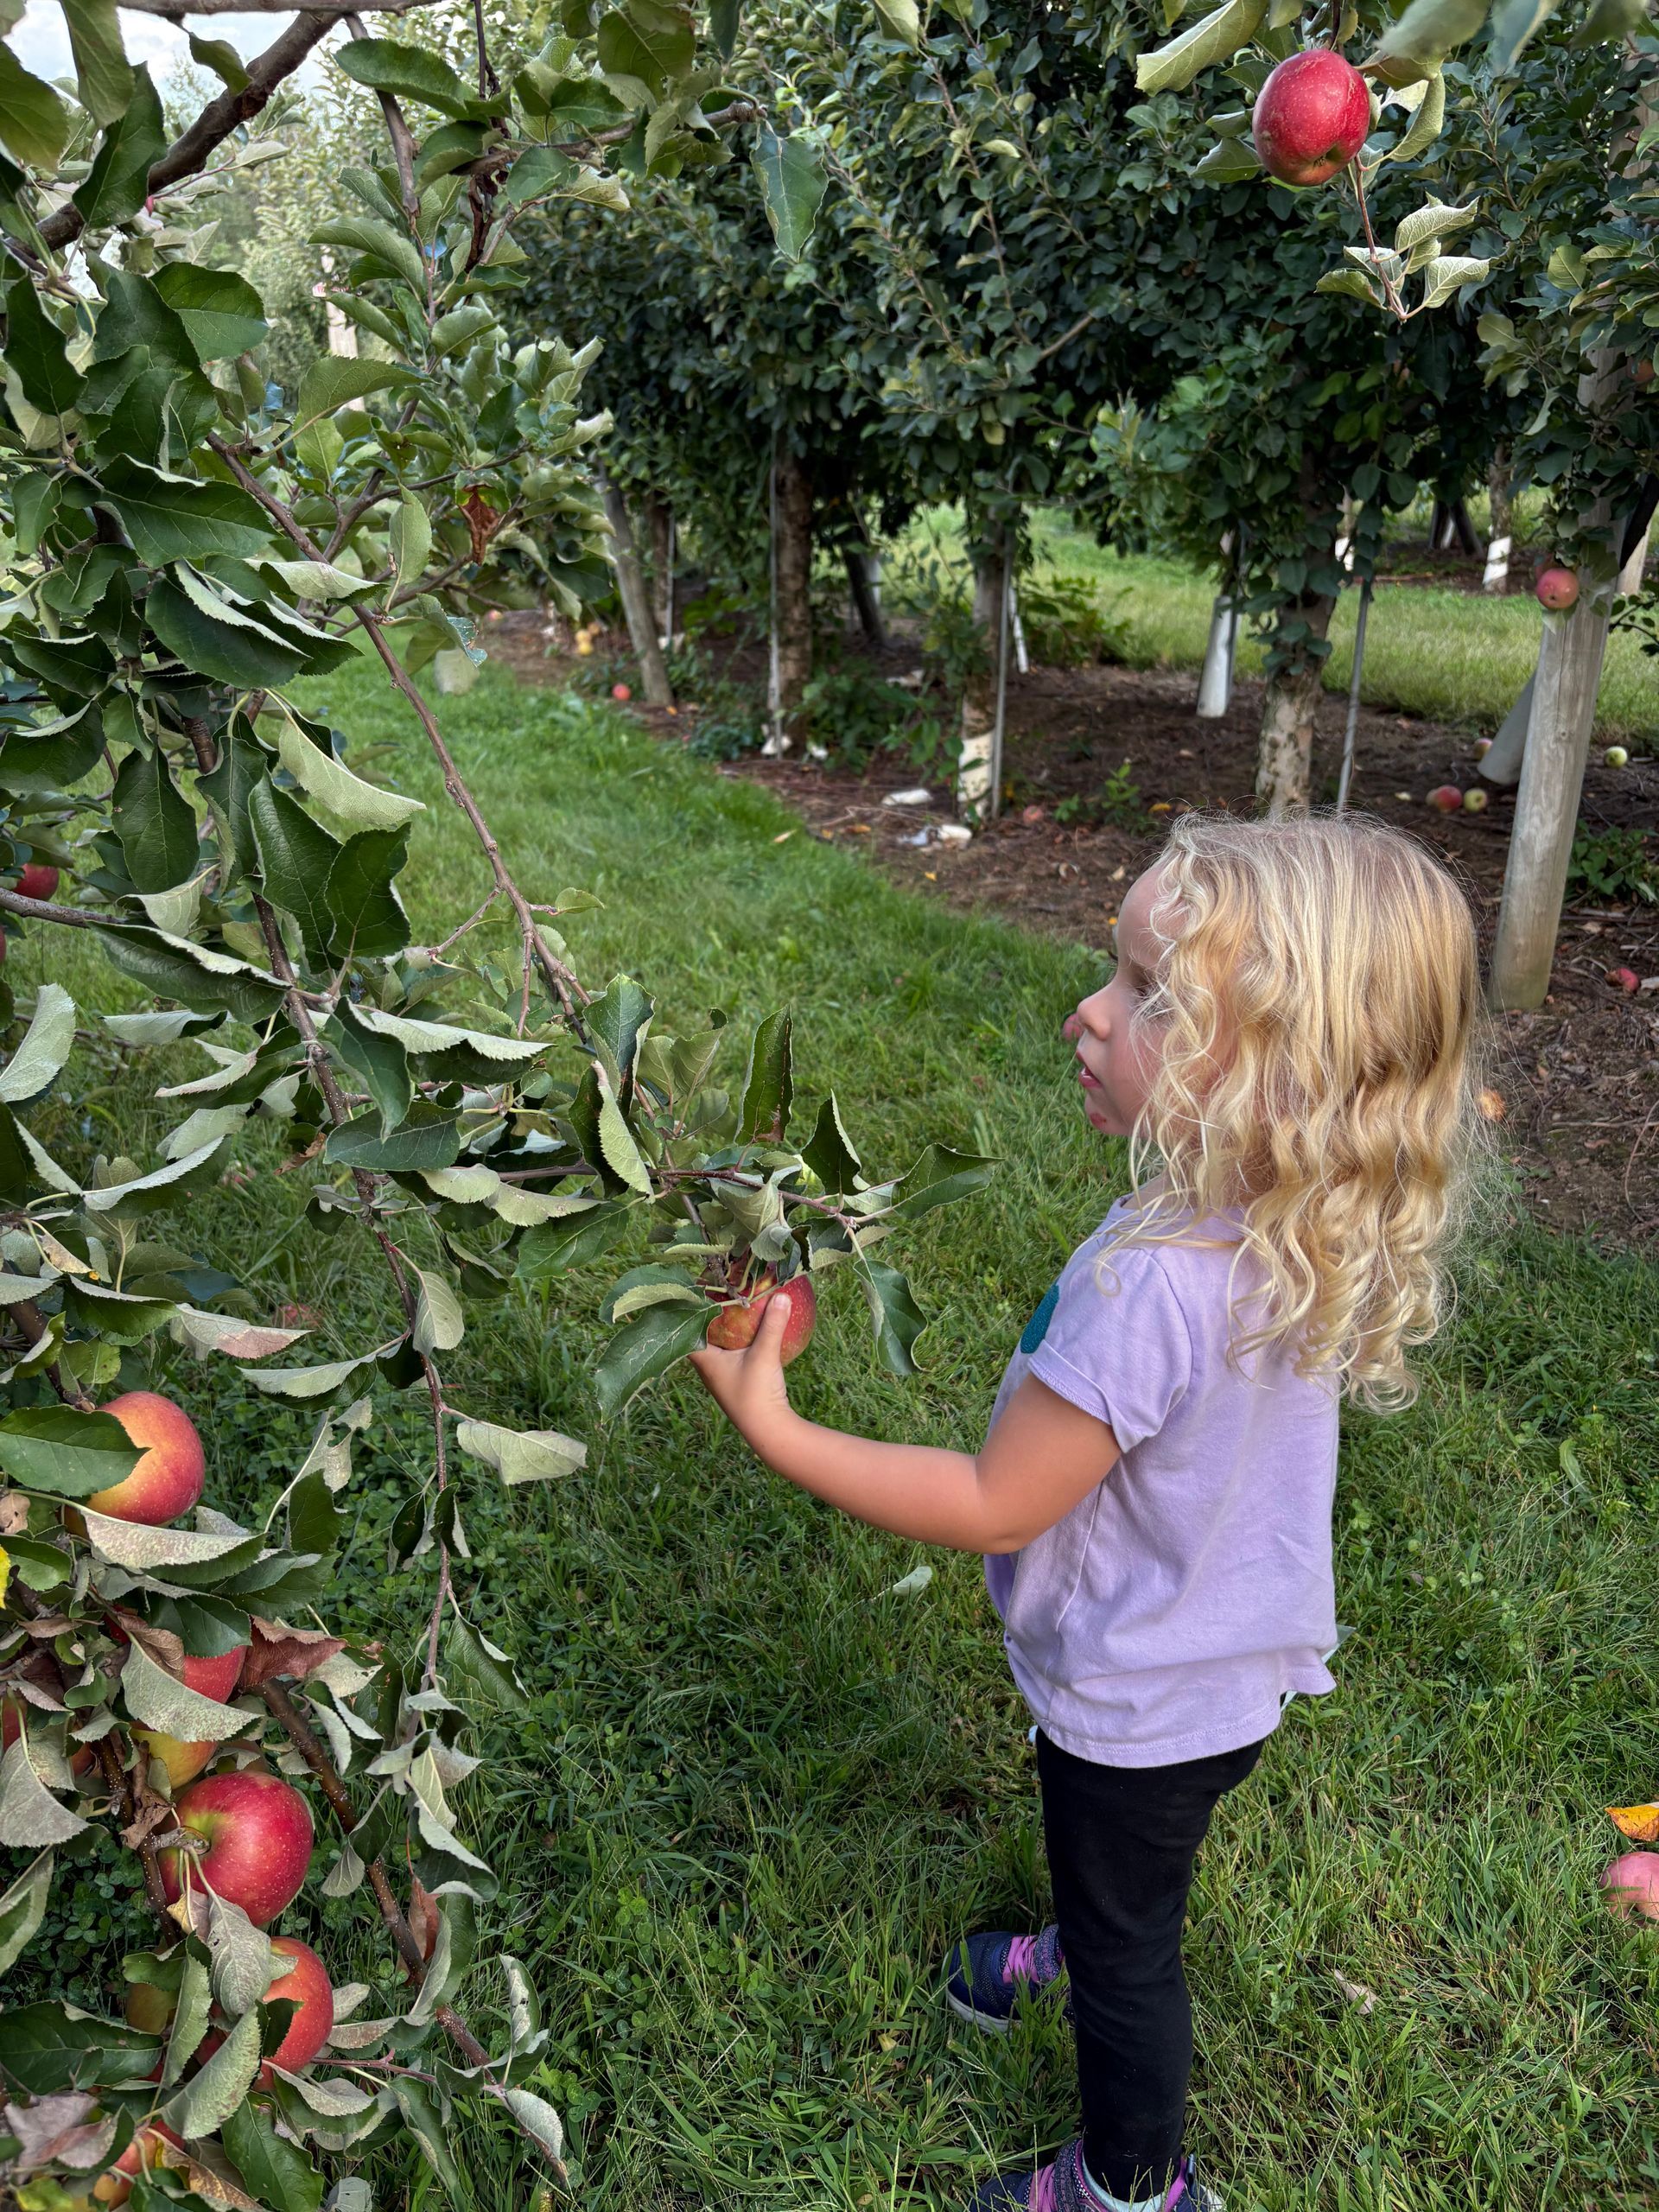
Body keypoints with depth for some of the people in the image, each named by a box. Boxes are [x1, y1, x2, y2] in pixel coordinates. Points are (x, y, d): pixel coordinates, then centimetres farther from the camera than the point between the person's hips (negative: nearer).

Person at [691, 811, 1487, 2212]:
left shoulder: (1152, 1282, -42)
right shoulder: (1301, 1230, -16)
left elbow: (996, 1509, -30)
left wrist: (771, 1427, -26)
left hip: (1143, 1705, -7)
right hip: (1234, 1662, 7)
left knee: (1128, 1944, 21)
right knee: (1131, 1884, 37)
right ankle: (1092, 1949, 68)